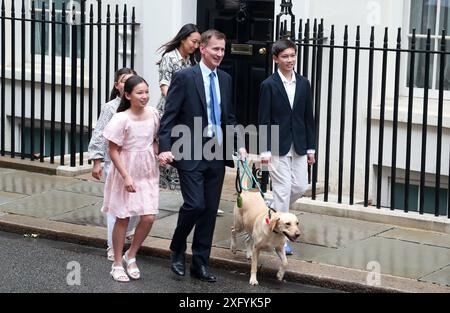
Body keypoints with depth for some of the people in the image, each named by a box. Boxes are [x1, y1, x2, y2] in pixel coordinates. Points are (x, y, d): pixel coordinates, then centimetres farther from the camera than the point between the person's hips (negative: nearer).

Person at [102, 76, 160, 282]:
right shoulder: (121, 119, -16)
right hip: (125, 173, -4)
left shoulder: (153, 114, -2)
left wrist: (159, 152, -3)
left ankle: (131, 256, 20)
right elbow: (113, 151, -13)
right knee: (123, 218, 6)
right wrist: (126, 177, -18)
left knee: (148, 218, -3)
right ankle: (117, 264, 20)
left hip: (148, 173, 4)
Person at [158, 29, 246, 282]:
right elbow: (169, 116, -9)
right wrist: (165, 148, -19)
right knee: (195, 205, -12)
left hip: (217, 153, 6)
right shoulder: (185, 77, -7)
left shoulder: (225, 79, 11)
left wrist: (239, 145, 5)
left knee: (210, 209, 7)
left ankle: (200, 263, 16)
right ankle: (177, 250, 13)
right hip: (191, 154, -6)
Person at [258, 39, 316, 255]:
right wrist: (265, 150, -12)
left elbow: (308, 118, 9)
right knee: (283, 189, -4)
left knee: (300, 187, 5)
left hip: (299, 146, 5)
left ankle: (274, 211, 31)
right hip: (278, 146, -5)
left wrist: (311, 148, 7)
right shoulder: (269, 85, -7)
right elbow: (264, 120, -8)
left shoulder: (303, 84, 6)